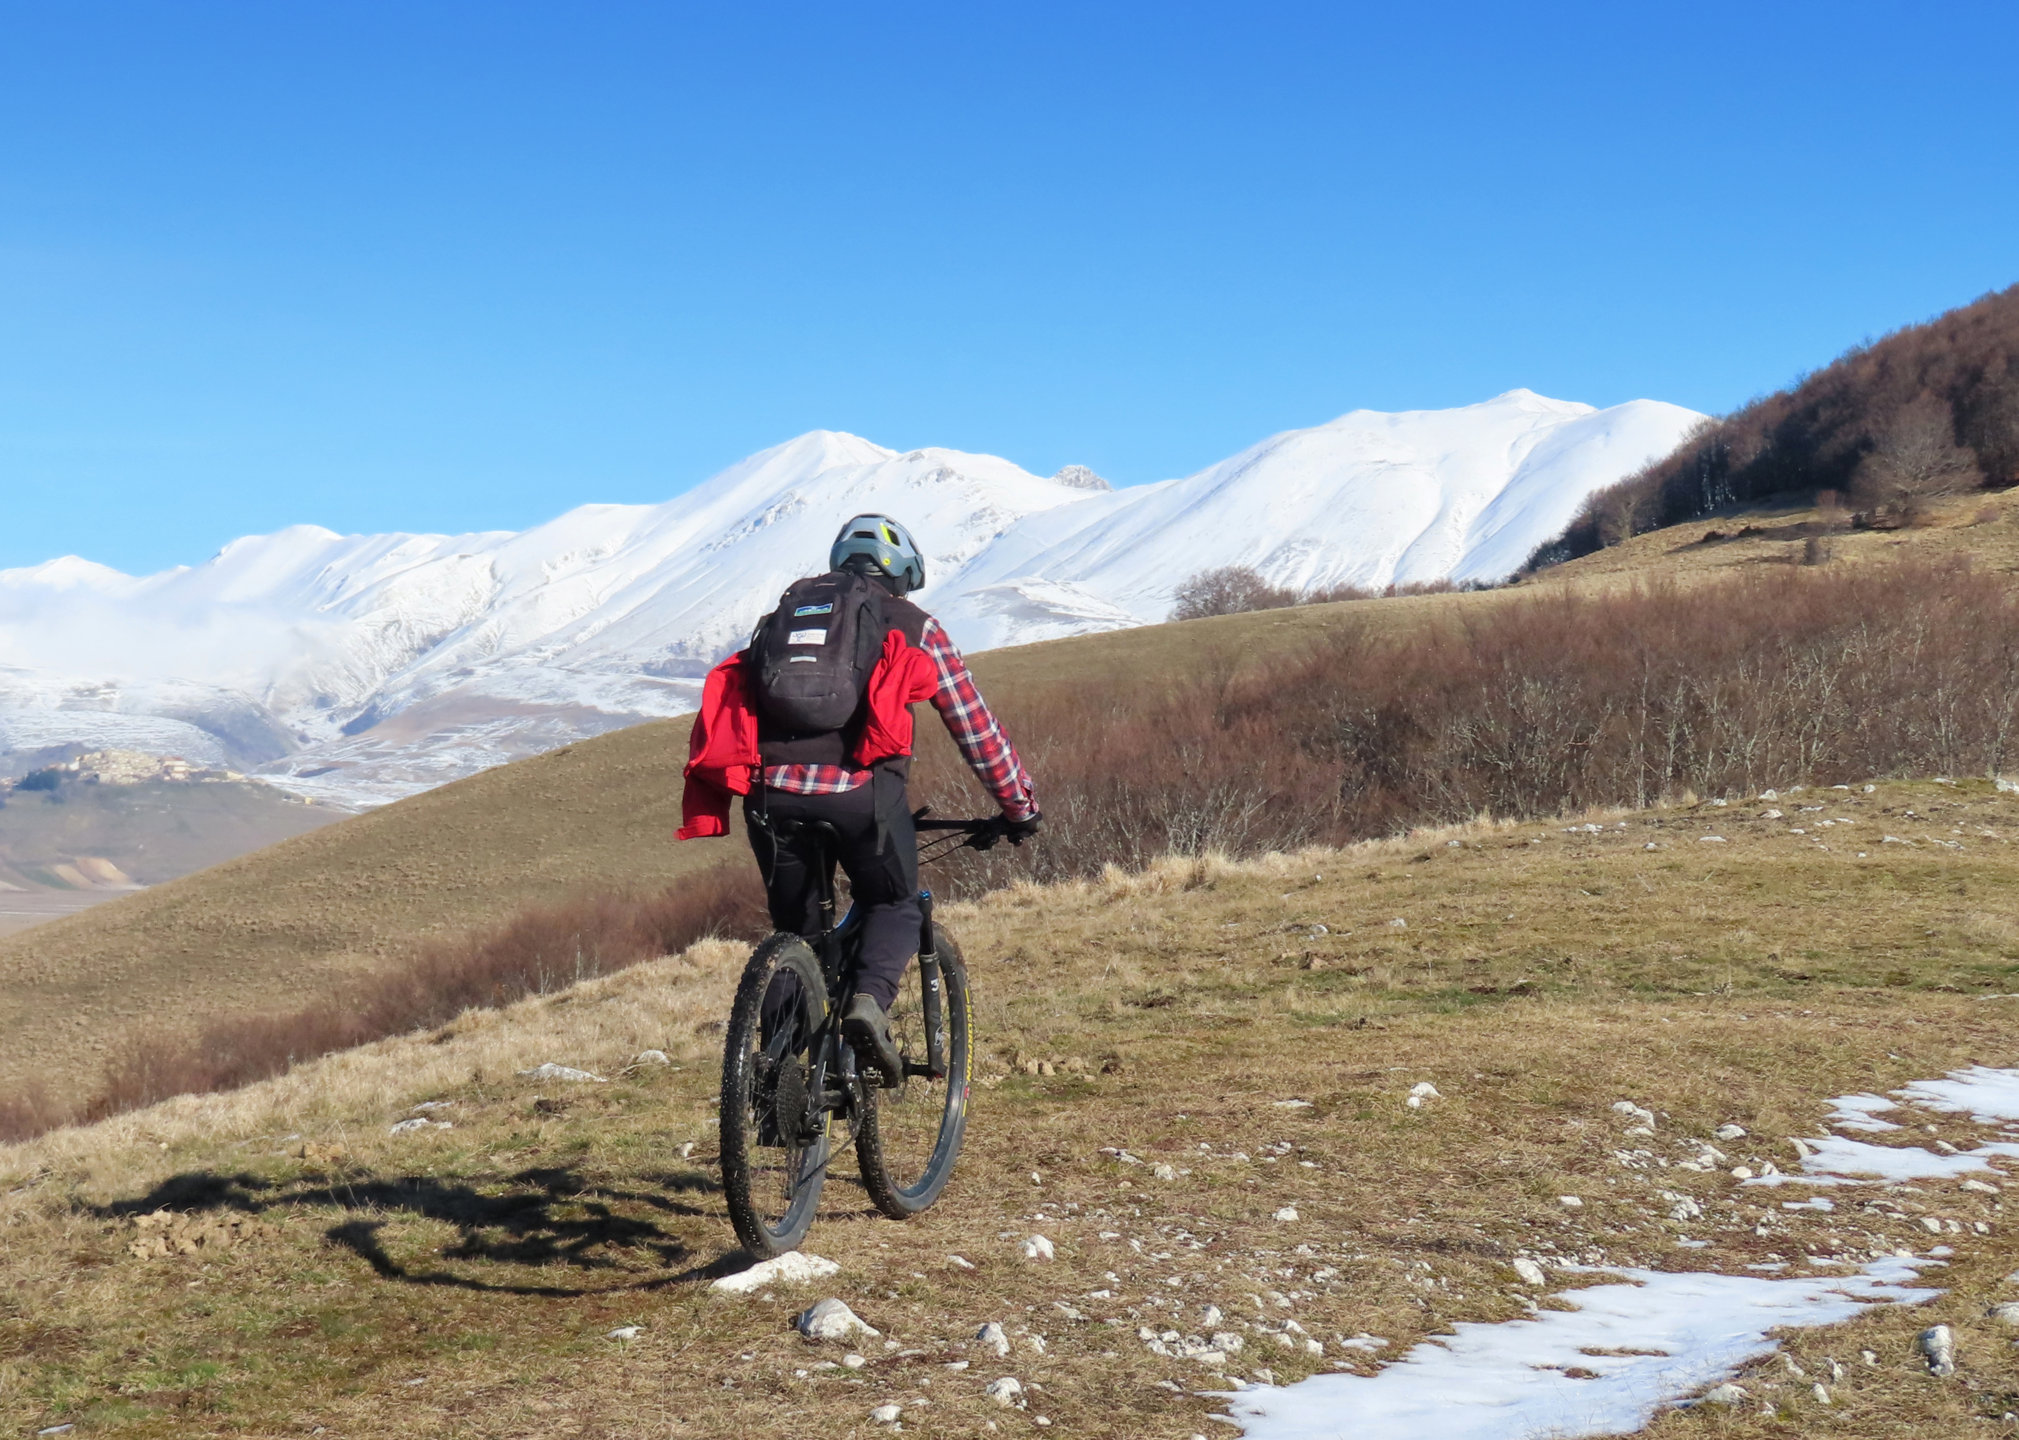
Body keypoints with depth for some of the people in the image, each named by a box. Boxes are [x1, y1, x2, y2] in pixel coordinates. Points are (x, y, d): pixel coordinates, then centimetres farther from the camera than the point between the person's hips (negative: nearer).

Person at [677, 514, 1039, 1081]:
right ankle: (870, 999, -10)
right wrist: (1021, 809, 32)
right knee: (896, 908, 19)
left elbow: (738, 709, 34)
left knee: (794, 929, 20)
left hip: (771, 790, 3)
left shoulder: (784, 614, 29)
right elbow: (975, 728, 22)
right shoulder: (913, 626, 20)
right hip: (860, 789, -3)